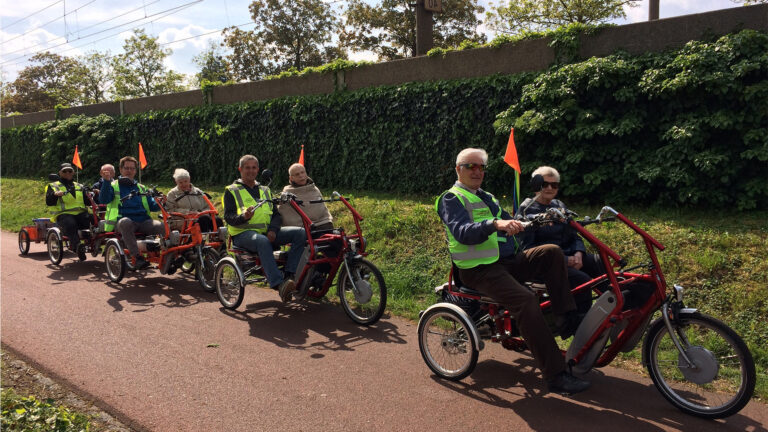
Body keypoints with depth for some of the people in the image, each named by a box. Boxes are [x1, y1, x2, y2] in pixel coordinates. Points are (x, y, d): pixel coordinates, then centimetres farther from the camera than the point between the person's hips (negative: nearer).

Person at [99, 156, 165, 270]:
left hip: (143, 221, 3)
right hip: (123, 221, -3)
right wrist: (106, 181, -13)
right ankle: (137, 258, -44)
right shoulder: (114, 185, 16)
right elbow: (103, 200, -3)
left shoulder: (141, 187, 26)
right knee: (125, 222, -41)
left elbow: (152, 206, 18)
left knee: (161, 226, -29)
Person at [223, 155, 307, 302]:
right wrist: (243, 217, -27)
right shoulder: (232, 191, 9)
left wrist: (273, 230, -5)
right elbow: (228, 217, -3)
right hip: (243, 234, -5)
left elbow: (276, 214, 18)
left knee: (300, 233, -17)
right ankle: (279, 285, -47)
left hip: (266, 232, 5)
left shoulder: (265, 190, 24)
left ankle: (289, 275, -24)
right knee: (262, 241, -42)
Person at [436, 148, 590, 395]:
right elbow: (462, 233, -21)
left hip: (508, 262, 8)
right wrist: (494, 224, -38)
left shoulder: (487, 198, 25)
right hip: (480, 270, -8)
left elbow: (511, 226, 20)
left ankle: (567, 319, -9)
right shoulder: (451, 199, -2)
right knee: (525, 300, -30)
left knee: (552, 252, -12)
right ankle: (556, 376, -26)